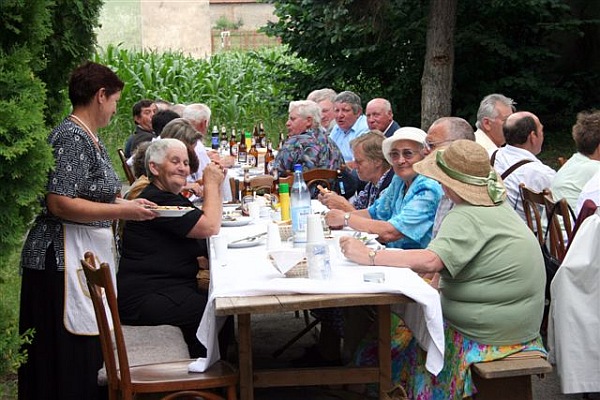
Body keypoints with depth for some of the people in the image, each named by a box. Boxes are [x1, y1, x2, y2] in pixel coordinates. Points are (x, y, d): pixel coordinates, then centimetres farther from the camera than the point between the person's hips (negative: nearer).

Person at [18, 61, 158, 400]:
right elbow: (60, 204, -23)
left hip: (90, 256, 10)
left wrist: (129, 203, 8)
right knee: (70, 357, -4)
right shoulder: (71, 137, -16)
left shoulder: (91, 136, 14)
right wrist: (123, 211, -20)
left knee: (90, 352, 14)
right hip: (64, 261, -10)